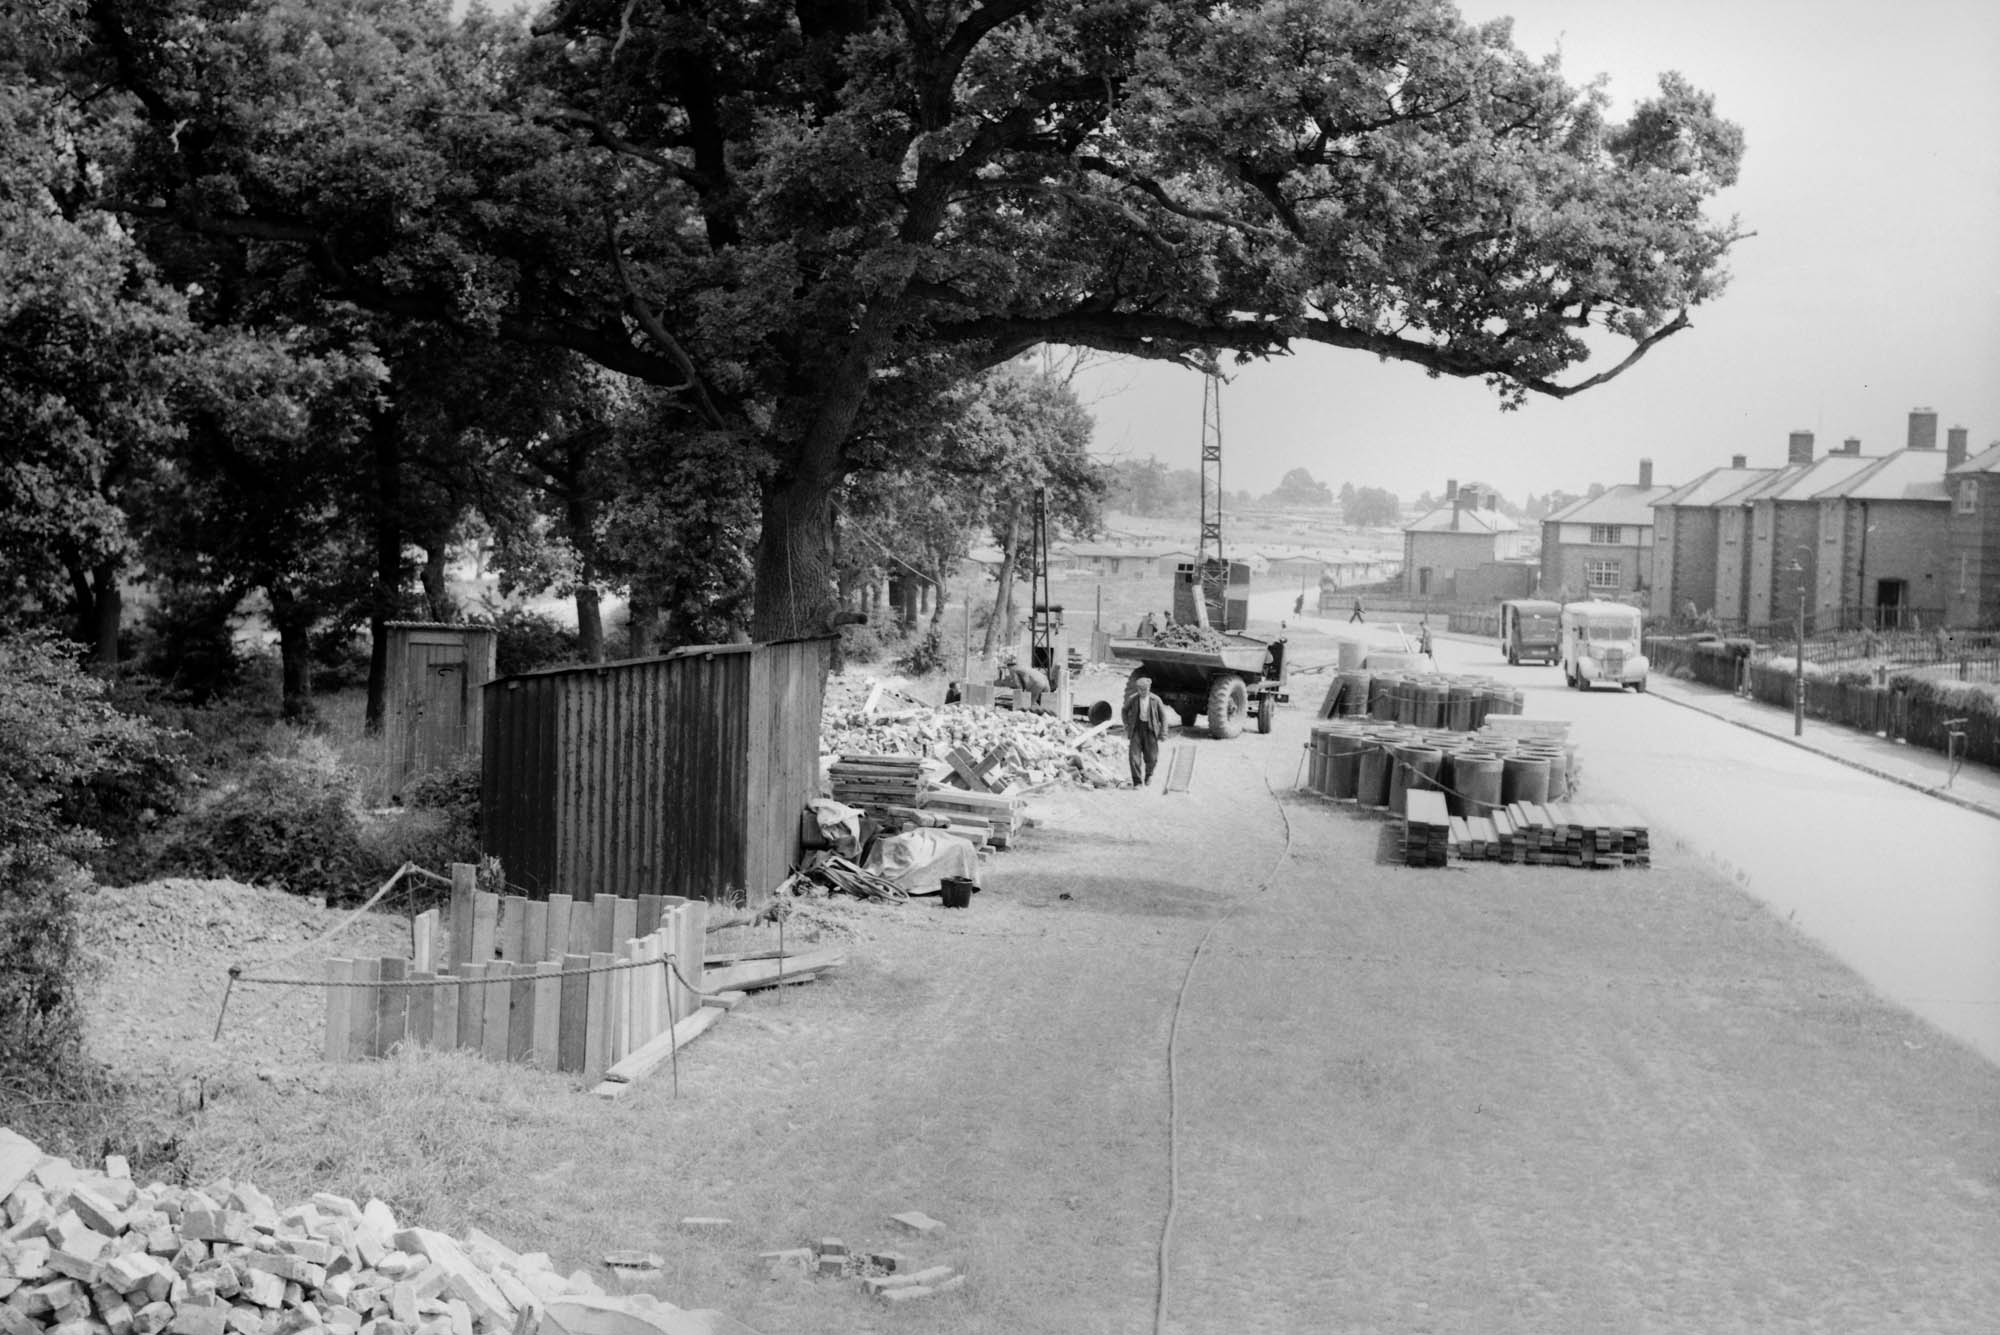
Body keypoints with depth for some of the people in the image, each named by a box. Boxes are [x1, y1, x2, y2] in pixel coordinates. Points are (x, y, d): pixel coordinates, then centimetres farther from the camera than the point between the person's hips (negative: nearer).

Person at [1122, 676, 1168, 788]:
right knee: (1134, 755, -11)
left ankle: (1148, 773, 34)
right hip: (1136, 729, 0)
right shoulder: (1132, 699, -5)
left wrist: (1163, 732, -3)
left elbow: (1163, 716, 2)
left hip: (1150, 729, 0)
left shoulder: (1155, 700, -7)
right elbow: (1125, 711, 14)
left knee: (1152, 758, 1)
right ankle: (1138, 782, -3)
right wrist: (1127, 725, 6)